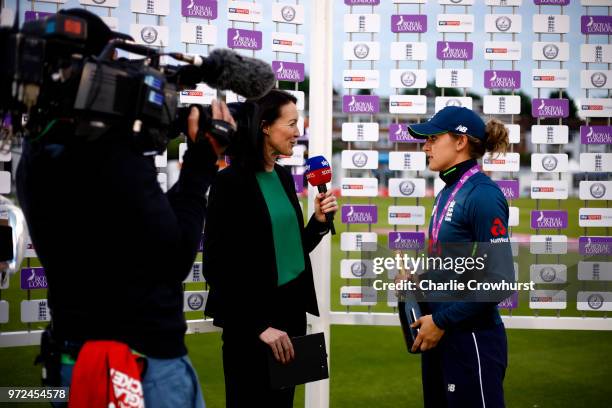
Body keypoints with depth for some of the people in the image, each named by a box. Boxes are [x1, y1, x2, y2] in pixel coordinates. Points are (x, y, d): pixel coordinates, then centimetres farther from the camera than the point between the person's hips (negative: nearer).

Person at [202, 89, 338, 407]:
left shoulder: (284, 176, 8)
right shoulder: (231, 182, -15)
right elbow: (216, 266, -16)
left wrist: (319, 221, -2)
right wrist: (258, 324, -17)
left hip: (291, 309, 7)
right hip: (250, 320, -7)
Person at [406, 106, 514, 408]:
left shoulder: (483, 194, -15)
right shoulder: (447, 192, 10)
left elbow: (499, 281, -20)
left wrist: (441, 321, -15)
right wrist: (418, 279, 1)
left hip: (472, 340, -8)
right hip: (439, 337, 9)